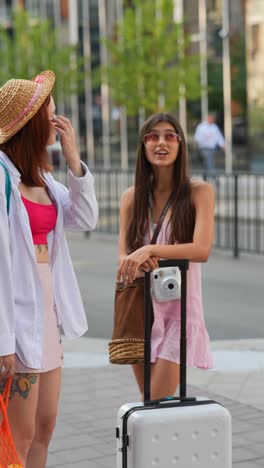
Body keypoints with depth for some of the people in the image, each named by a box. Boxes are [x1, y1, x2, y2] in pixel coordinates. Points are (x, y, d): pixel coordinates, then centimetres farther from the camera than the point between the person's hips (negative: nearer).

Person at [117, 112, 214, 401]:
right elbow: (123, 255, 1)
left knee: (159, 405, -9)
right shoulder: (132, 197, 5)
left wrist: (150, 250, -28)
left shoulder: (199, 192, -5)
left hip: (178, 307, -4)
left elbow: (202, 250, -17)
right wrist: (135, 264, -23)